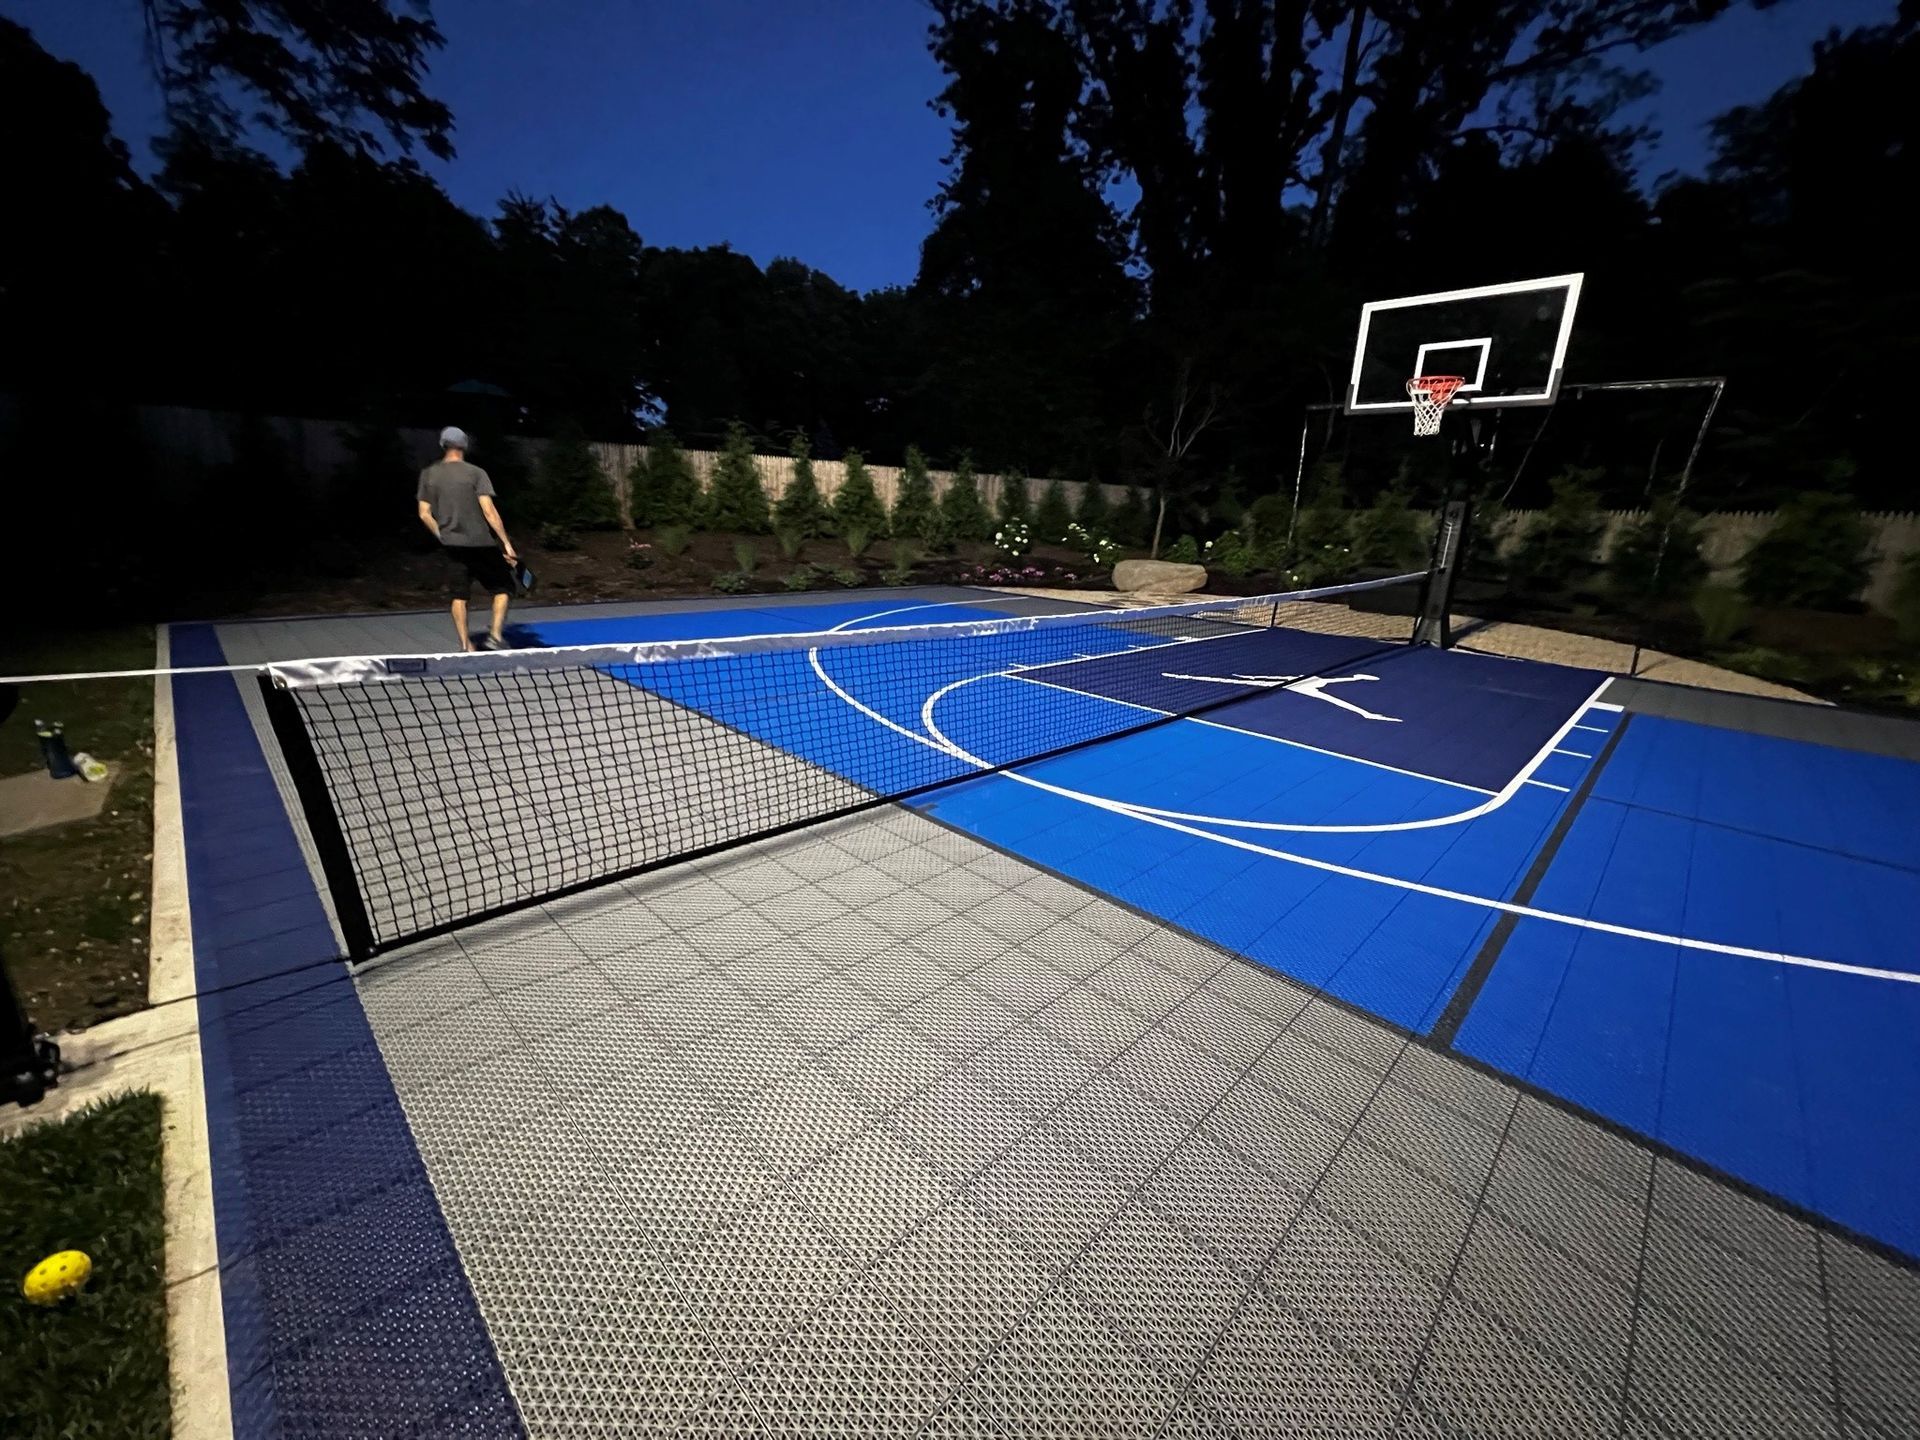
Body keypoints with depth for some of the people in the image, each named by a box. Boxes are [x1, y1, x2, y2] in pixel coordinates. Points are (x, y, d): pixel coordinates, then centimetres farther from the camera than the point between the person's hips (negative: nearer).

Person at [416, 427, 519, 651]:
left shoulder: (428, 474, 6)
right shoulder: (475, 473, -8)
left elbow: (424, 514, 5)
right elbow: (489, 511, -14)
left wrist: (443, 537, 17)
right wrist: (506, 543, -12)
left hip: (452, 545, 4)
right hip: (481, 544, -4)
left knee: (458, 596, 11)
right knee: (502, 588, 10)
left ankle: (465, 644, 12)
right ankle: (494, 635, -2)